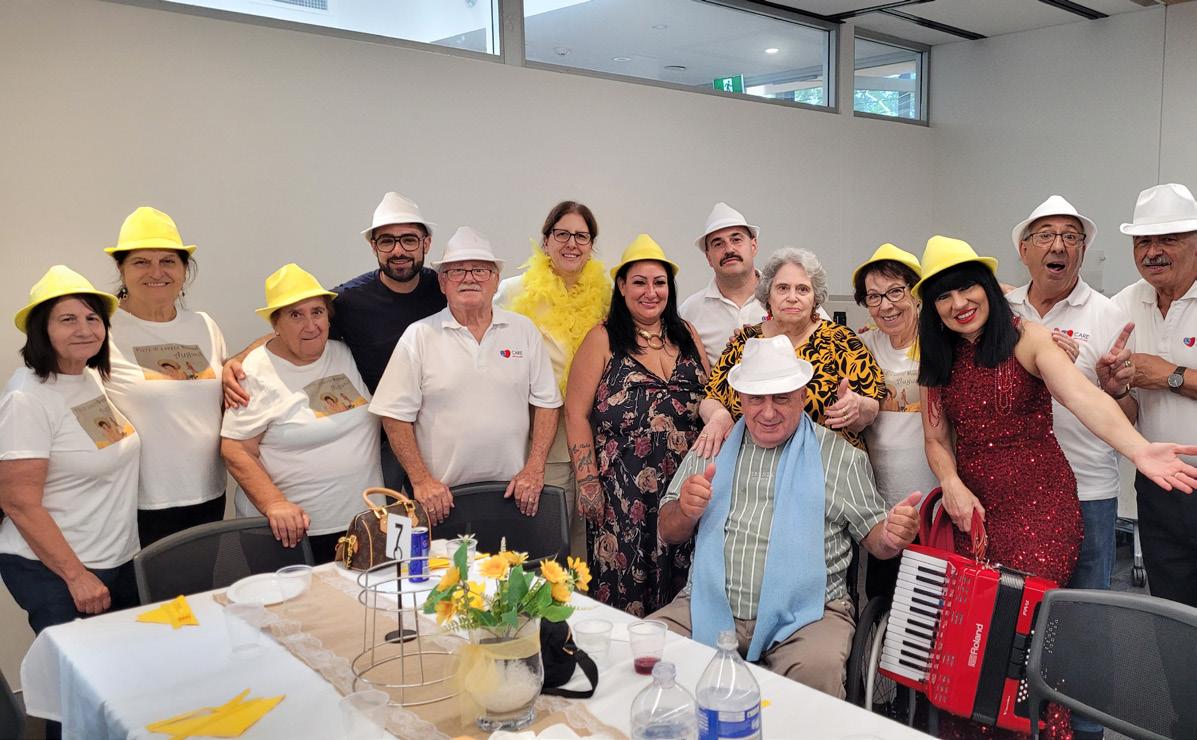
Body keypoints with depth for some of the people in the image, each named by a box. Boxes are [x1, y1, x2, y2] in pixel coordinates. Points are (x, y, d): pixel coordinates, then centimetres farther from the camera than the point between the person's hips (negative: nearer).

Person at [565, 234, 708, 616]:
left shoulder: (688, 336, 12)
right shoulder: (603, 339, 1)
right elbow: (576, 413, -2)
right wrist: (588, 483, -8)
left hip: (685, 487, 4)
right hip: (622, 491, -3)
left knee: (678, 592, 7)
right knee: (623, 590, 0)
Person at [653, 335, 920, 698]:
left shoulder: (839, 456, 10)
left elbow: (871, 532, 12)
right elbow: (668, 532, 16)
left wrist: (891, 536, -13)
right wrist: (687, 509, -8)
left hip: (806, 613, -2)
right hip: (712, 607, 2)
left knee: (819, 668, -34)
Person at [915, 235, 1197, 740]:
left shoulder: (1025, 339, -7)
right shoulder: (938, 361, 6)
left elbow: (1084, 398, -23)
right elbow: (936, 438, 8)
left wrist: (1139, 450, -40)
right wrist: (951, 484, -12)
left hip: (1039, 504, -4)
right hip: (973, 507, 4)